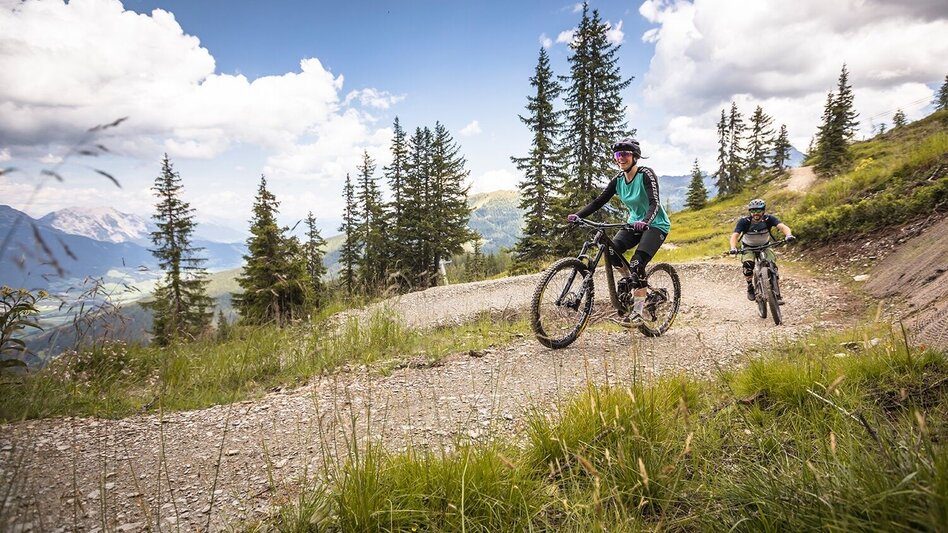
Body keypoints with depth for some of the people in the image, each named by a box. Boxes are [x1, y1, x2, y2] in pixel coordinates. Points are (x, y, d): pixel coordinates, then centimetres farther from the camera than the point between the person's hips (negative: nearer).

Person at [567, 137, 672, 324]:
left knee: (636, 263, -24)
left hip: (655, 225, -6)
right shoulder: (618, 179, -2)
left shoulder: (646, 175, -19)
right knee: (611, 250, -21)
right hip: (635, 223, 6)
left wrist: (645, 222, -51)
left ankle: (637, 312, -11)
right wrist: (578, 215, -22)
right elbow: (599, 201, -6)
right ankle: (629, 280, 7)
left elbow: (654, 203, -31)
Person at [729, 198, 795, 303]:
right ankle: (750, 288, -4)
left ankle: (777, 295, -5)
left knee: (773, 267, -18)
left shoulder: (768, 219, -22)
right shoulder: (744, 221, -25)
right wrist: (733, 248, -54)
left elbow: (783, 226, -35)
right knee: (748, 264, -29)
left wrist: (788, 235, -57)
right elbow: (735, 235, -35)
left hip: (765, 246, 2)